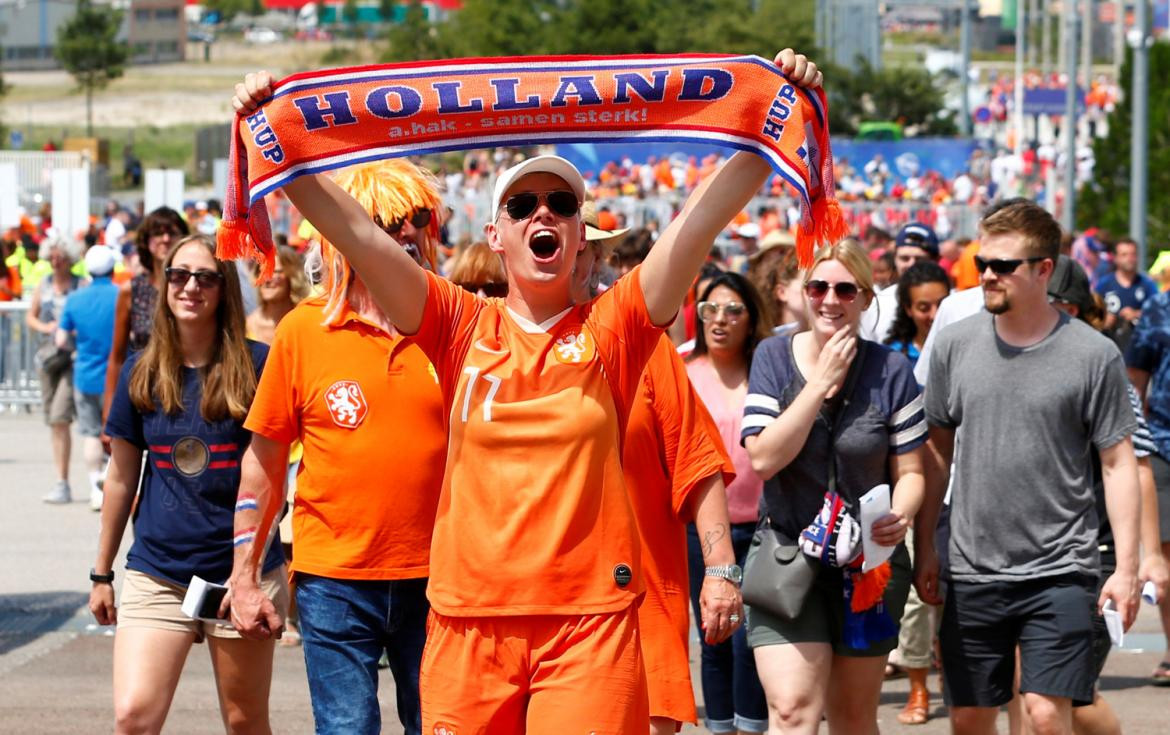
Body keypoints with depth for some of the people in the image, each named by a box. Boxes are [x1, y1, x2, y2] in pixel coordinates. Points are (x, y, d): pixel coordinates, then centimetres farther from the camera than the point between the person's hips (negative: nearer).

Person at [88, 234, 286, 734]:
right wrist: (102, 573, 15)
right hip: (157, 574, 1)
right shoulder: (141, 372, 5)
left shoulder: (255, 365, -3)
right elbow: (122, 478, 13)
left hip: (242, 569, -1)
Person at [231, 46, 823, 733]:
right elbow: (355, 230, -1)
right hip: (470, 619, 1)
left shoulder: (613, 328, 4)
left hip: (592, 624, -1)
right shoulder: (462, 327, 7)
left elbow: (705, 215, -4)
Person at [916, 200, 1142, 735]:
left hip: (1059, 571, -3)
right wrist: (924, 549, 11)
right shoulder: (956, 345, 3)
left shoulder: (1092, 355, -5)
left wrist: (1127, 568, -5)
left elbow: (1118, 465, -1)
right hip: (972, 571, 3)